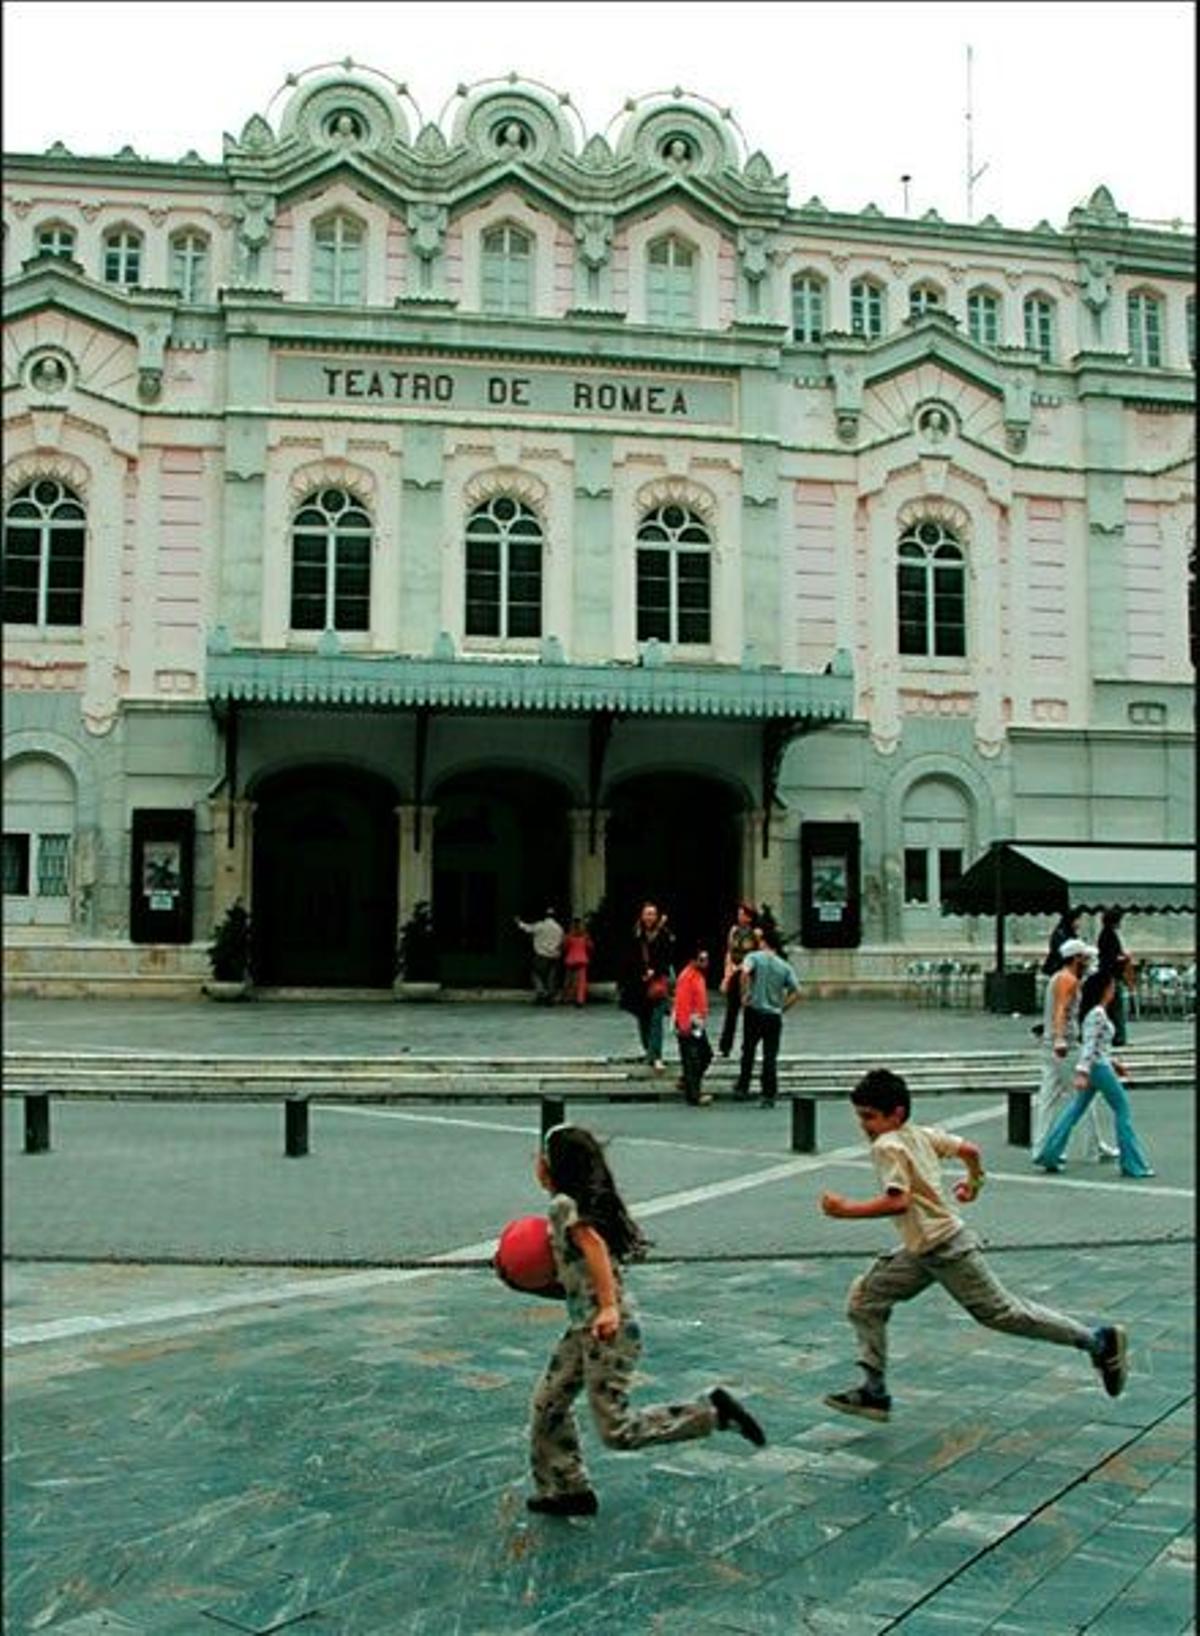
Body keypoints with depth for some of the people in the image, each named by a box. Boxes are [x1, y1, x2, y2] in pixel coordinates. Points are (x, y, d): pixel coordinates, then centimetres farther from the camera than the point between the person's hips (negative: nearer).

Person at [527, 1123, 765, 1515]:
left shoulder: (565, 1205, -14)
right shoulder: (590, 1200, 13)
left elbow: (594, 1246, -28)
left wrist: (609, 1307, -37)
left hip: (608, 1327, -10)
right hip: (585, 1326, 10)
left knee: (617, 1429, -6)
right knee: (548, 1404, 14)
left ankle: (713, 1411, -2)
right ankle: (568, 1489, 24)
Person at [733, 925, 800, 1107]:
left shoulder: (754, 957, -4)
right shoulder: (784, 966, 7)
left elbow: (745, 972, -25)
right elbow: (796, 992, 1)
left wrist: (745, 994, -14)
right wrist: (782, 1007, 8)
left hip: (755, 1011, -2)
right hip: (774, 1016, 2)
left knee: (748, 1052, 15)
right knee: (770, 1057, 5)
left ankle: (742, 1088, 18)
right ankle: (769, 1096, 4)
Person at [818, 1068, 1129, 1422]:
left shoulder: (888, 1145, -18)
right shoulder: (922, 1134, 8)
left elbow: (897, 1201, -28)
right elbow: (969, 1149, 13)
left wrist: (847, 1209, -23)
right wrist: (974, 1181, 32)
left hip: (944, 1249, -10)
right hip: (921, 1251, 10)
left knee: (1001, 1311, 3)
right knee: (864, 1298, 7)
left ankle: (1099, 1342, 16)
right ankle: (874, 1392, 9)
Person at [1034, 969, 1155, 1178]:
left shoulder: (1096, 1012, 14)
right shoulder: (1098, 1014, -16)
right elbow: (1090, 1044, -23)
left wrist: (1113, 1062, 24)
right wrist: (1082, 1072, -27)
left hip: (1093, 1066, 10)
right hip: (1099, 1067, -10)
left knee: (1074, 1110, 10)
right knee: (1122, 1109, 0)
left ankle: (1048, 1155, 9)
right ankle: (1132, 1163, 4)